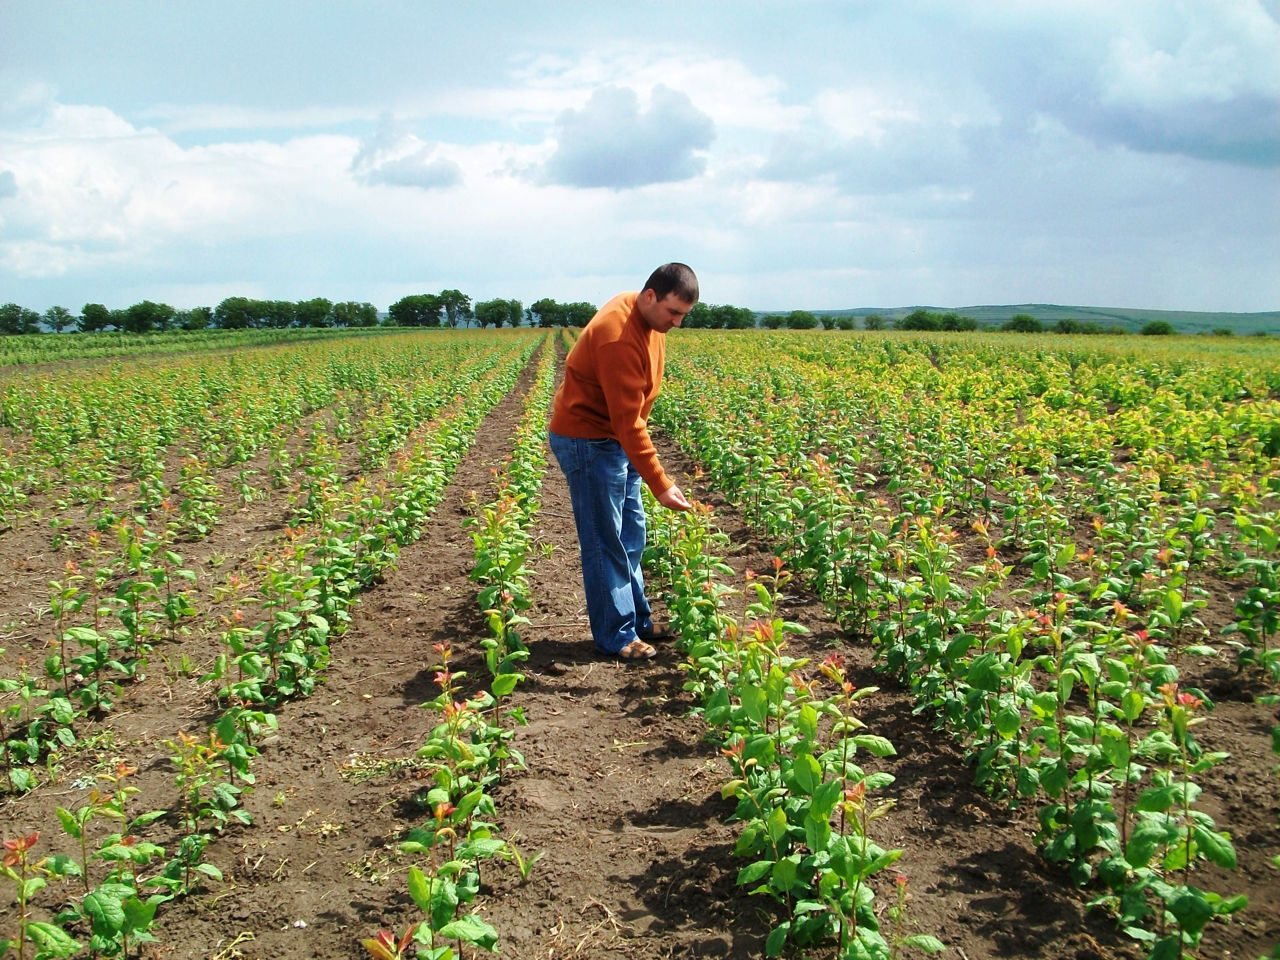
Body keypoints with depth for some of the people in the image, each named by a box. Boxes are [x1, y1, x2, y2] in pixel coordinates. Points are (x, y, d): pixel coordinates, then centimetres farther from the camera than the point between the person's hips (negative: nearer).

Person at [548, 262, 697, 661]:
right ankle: (616, 636, 7)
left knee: (631, 531, 14)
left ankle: (637, 619, 26)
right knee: (605, 541, -3)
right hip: (587, 440, -10)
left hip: (615, 439, 10)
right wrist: (661, 485, -29)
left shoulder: (648, 319, 1)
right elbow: (627, 422, -30)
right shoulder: (619, 338, -29)